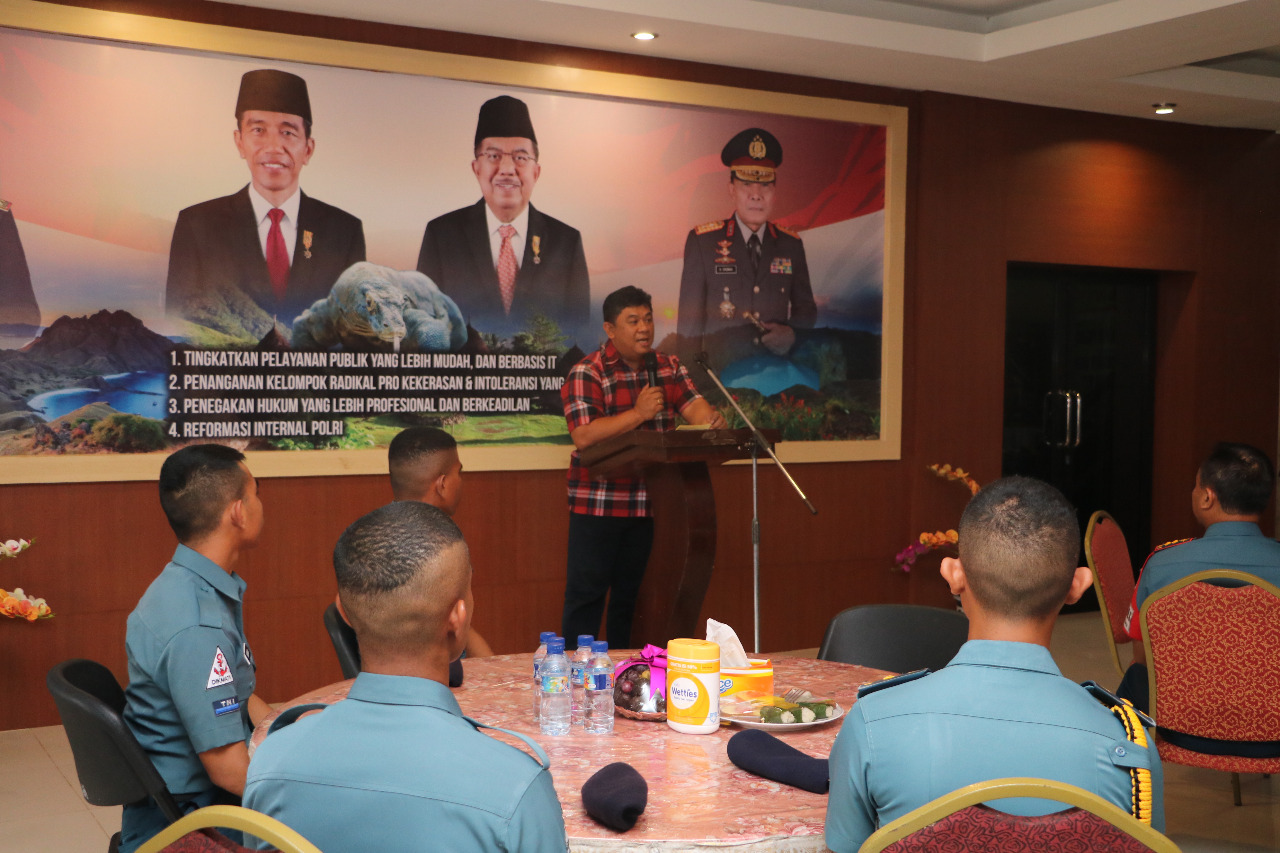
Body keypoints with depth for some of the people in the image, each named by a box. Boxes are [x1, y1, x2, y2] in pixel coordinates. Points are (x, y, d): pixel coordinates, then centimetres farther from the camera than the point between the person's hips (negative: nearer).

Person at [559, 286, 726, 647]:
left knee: (631, 594, 15)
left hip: (648, 504, 6)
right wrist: (638, 413, -22)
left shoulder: (668, 367, 9)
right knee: (586, 594, -1)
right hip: (597, 505, -5)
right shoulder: (587, 373, -10)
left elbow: (693, 404, -2)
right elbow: (583, 436, -21)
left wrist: (711, 419, -25)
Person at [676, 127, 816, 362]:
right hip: (719, 370, -3)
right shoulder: (702, 241, 4)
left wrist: (791, 332, -1)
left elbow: (806, 309, 20)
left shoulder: (791, 244, 13)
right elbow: (689, 319, 4)